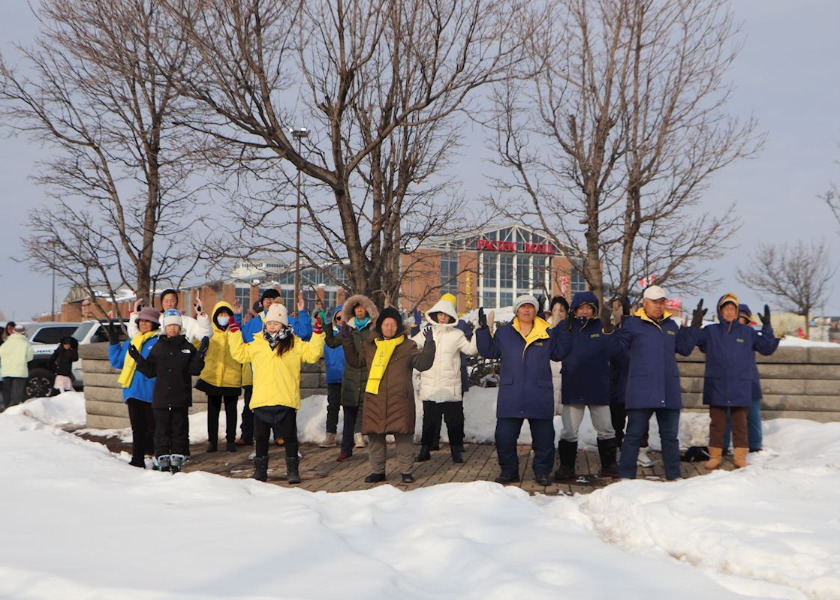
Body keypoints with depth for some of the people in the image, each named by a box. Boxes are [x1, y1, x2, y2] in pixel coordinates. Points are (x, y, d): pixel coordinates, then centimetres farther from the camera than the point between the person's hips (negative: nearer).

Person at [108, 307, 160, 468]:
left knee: (153, 427, -4)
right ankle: (137, 460, 15)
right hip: (132, 392, 6)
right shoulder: (131, 342, 19)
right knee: (137, 428, 10)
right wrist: (113, 342, 18)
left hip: (150, 393, -6)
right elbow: (117, 362, 24)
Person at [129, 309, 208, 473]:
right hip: (161, 397, 0)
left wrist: (200, 354, -15)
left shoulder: (187, 347, 5)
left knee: (179, 429, 3)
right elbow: (150, 371, 7)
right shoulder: (158, 347, 7)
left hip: (181, 398, 0)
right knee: (162, 430, 2)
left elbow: (194, 370, -2)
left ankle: (177, 460, 10)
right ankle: (162, 460, 8)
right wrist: (138, 358, -5)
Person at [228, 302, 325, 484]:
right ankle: (260, 469, 22)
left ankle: (292, 470, 11)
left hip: (286, 401, -3)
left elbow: (313, 354, -2)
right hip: (261, 400, 3)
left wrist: (317, 333, -10)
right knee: (261, 437, 11)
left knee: (289, 436, 2)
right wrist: (234, 332, 16)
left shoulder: (294, 344, 4)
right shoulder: (257, 343, 12)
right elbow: (239, 353, 20)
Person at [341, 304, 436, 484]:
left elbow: (422, 363, -3)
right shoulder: (370, 345, 13)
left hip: (399, 400, -3)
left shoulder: (407, 346, 5)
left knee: (403, 437, -2)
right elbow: (355, 361, 22)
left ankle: (406, 471, 9)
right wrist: (347, 340, 14)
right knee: (375, 436, 8)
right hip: (375, 399, 3)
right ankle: (377, 471, 19)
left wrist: (429, 346, -18)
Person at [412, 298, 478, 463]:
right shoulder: (426, 333, 7)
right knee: (429, 420, 8)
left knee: (454, 420, 3)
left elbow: (471, 349, -2)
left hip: (451, 387, -1)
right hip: (429, 386, 1)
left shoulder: (457, 334, 2)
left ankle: (456, 450, 13)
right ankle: (425, 449, 18)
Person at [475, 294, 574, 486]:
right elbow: (489, 351, 8)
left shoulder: (547, 333, 7)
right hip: (510, 396, 0)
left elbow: (559, 353, 7)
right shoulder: (504, 332, 9)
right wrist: (483, 329, -1)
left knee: (544, 437, 4)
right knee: (504, 436, 1)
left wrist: (564, 332, -3)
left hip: (540, 396, 0)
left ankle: (543, 471, 18)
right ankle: (509, 471, 16)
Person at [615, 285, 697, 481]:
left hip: (669, 390, 5)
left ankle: (674, 475, 22)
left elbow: (684, 349, 19)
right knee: (634, 434, -1)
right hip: (641, 390, -5)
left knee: (670, 435, 12)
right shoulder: (633, 323, -1)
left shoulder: (671, 325, 15)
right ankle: (626, 475, 6)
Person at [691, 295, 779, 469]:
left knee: (740, 423, 4)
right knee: (717, 423, 5)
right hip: (716, 387, 0)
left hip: (741, 388, 0)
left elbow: (767, 348, 7)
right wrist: (695, 323, -11)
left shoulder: (747, 332, 7)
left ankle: (740, 457, 10)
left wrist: (767, 327, -2)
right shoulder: (710, 331, 6)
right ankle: (715, 456, 14)